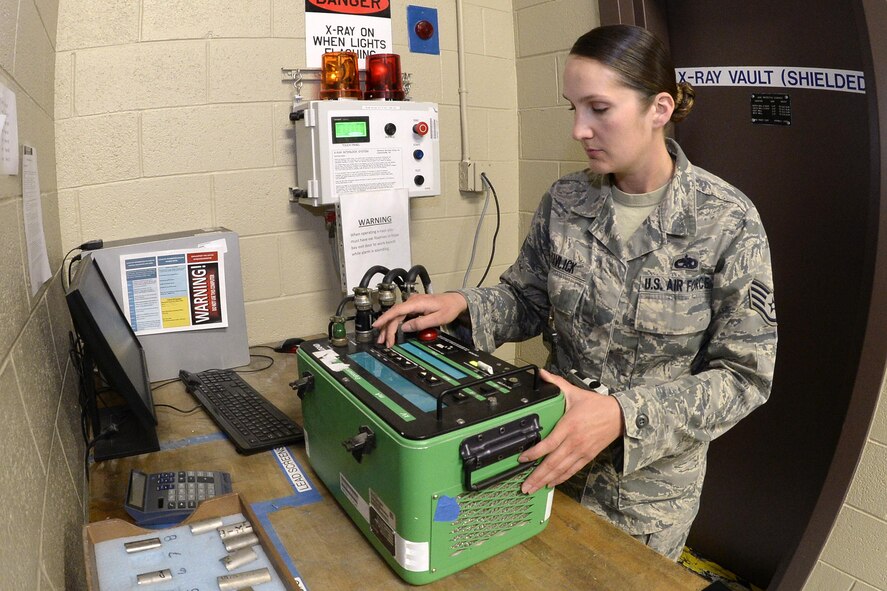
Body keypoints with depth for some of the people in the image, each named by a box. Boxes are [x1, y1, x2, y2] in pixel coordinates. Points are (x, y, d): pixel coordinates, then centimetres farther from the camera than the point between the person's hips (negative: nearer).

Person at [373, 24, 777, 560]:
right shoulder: (564, 202, -9)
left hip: (653, 479, -2)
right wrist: (464, 307, -19)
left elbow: (744, 375, -17)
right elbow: (528, 302, 2)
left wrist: (625, 415, -31)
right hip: (555, 457, 3)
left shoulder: (728, 221, -18)